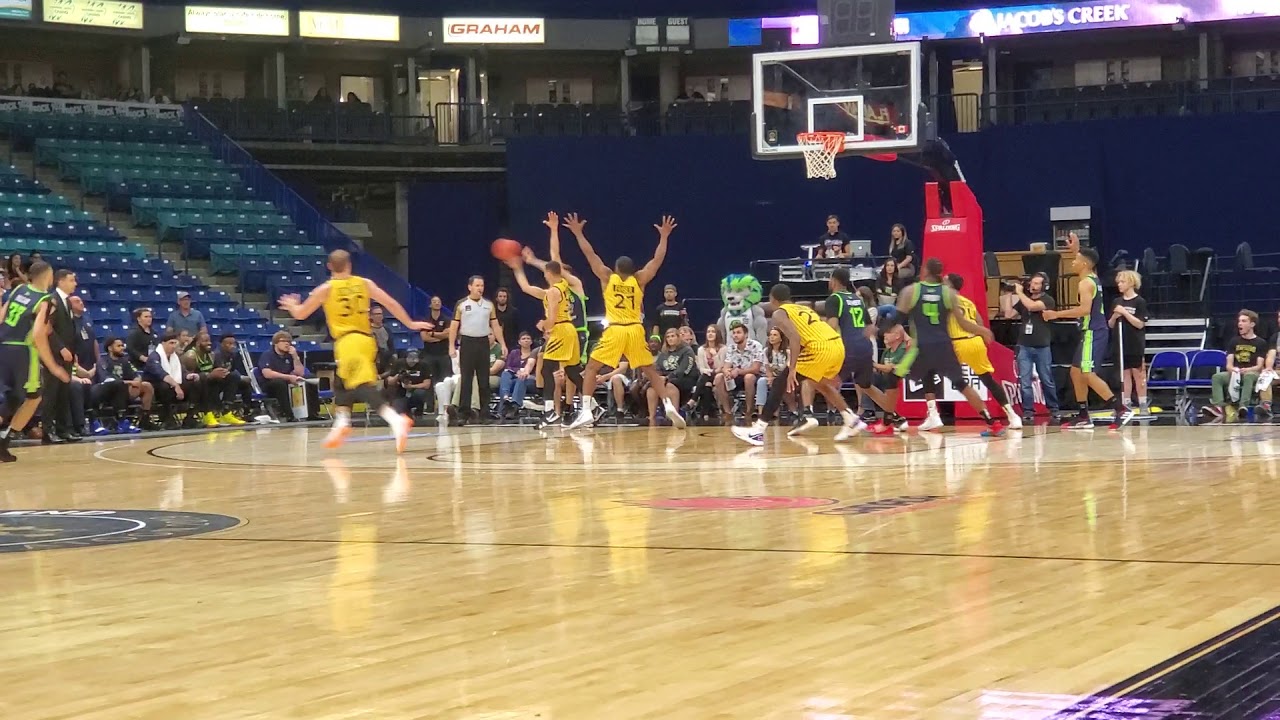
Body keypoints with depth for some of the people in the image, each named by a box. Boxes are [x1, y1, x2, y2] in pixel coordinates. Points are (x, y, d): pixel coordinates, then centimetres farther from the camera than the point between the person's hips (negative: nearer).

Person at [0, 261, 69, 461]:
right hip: (22, 350, -6)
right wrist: (53, 366, -16)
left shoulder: (18, 290, 10)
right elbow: (38, 336, -20)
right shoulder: (45, 300, -9)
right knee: (34, 398, 12)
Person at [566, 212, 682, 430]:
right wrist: (664, 236, 20)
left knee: (591, 369, 5)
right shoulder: (639, 280, 9)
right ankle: (668, 406, -1)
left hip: (614, 331, -2)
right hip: (635, 330, 2)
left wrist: (578, 233, 15)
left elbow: (590, 255, 8)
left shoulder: (608, 278, 6)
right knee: (651, 371, 13)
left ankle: (586, 411, -8)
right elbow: (658, 259, 13)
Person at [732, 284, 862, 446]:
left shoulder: (779, 313, 8)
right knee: (820, 383, 34)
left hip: (820, 348, -7)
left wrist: (792, 369, -15)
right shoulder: (804, 309, 31)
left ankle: (758, 430, -7)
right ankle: (852, 420, 32)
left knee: (780, 384, 0)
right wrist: (831, 372, 38)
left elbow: (795, 338, -11)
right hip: (838, 345, 7)